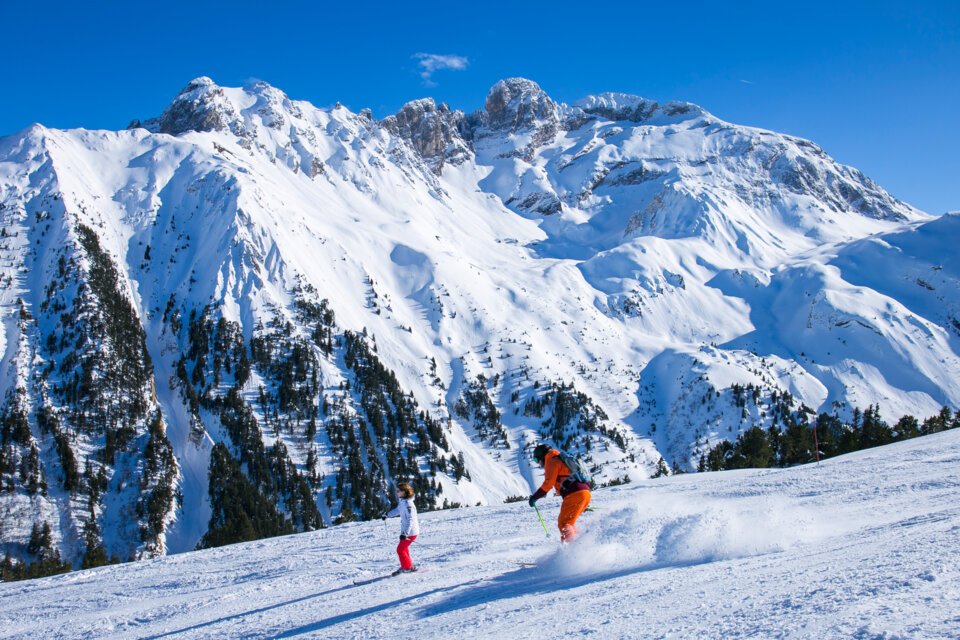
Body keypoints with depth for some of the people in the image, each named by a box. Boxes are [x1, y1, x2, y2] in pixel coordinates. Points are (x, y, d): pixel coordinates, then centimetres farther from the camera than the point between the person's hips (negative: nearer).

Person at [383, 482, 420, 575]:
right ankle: (408, 566, 37)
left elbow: (410, 520, -31)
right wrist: (387, 514, 32)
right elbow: (398, 510, 26)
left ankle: (408, 567, 12)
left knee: (400, 549, -1)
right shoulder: (402, 501, 4)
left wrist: (404, 533, -35)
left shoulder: (408, 504, -26)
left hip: (410, 532, -10)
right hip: (406, 530, 10)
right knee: (403, 548, 23)